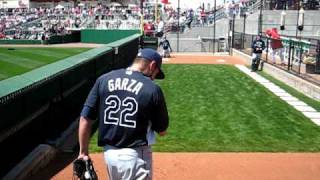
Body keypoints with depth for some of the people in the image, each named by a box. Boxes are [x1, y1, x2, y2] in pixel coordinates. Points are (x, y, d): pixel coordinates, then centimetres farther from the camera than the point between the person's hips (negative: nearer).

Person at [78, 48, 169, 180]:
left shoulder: (103, 80, 0)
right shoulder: (152, 89, -10)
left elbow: (85, 119, -1)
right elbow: (162, 131, -2)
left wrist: (83, 152, 7)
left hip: (109, 153, 5)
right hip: (136, 154, -5)